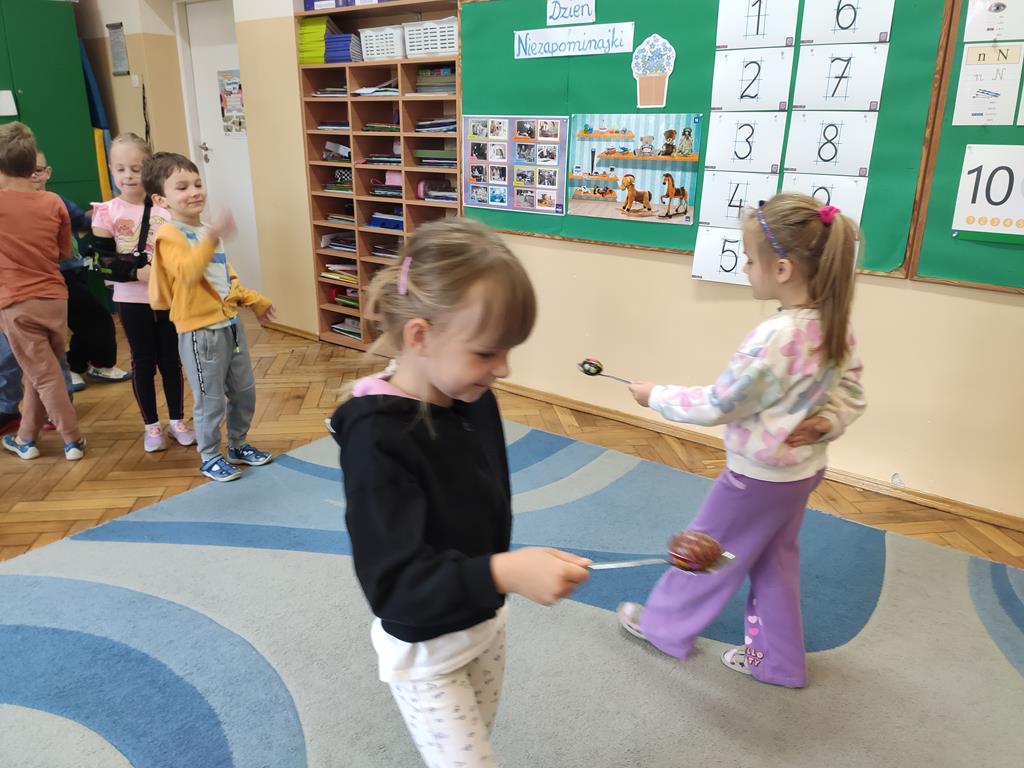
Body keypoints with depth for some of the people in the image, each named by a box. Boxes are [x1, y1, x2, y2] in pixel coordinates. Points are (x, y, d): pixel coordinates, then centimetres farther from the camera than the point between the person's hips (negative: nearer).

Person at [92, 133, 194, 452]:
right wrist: (136, 272, -21)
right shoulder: (108, 212, -5)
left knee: (171, 361, 10)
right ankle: (151, 426, 23)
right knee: (143, 363, 9)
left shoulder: (165, 207, -1)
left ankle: (177, 421, 25)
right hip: (132, 302, -1)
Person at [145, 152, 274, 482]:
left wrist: (256, 301, 23)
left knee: (244, 390, 18)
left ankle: (238, 445, 36)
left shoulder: (208, 231, 13)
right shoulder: (169, 235, -15)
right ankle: (210, 458, 21)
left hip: (230, 323, 9)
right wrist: (211, 238, -47)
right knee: (211, 400, 2)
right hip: (200, 331, -8)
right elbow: (187, 272, -35)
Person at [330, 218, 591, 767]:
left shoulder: (475, 401, -9)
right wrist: (502, 574, -48)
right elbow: (394, 585, -36)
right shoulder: (378, 438, -32)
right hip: (425, 652, -7)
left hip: (486, 624, 7)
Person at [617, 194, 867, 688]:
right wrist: (824, 424, -9)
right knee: (775, 561, 24)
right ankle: (776, 659, 40)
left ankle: (665, 625, 38)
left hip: (758, 476, -8)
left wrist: (656, 396, -10)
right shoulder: (836, 325, -6)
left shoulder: (773, 339, -32)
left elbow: (715, 406, -23)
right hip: (804, 470, 8)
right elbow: (851, 395, 5)